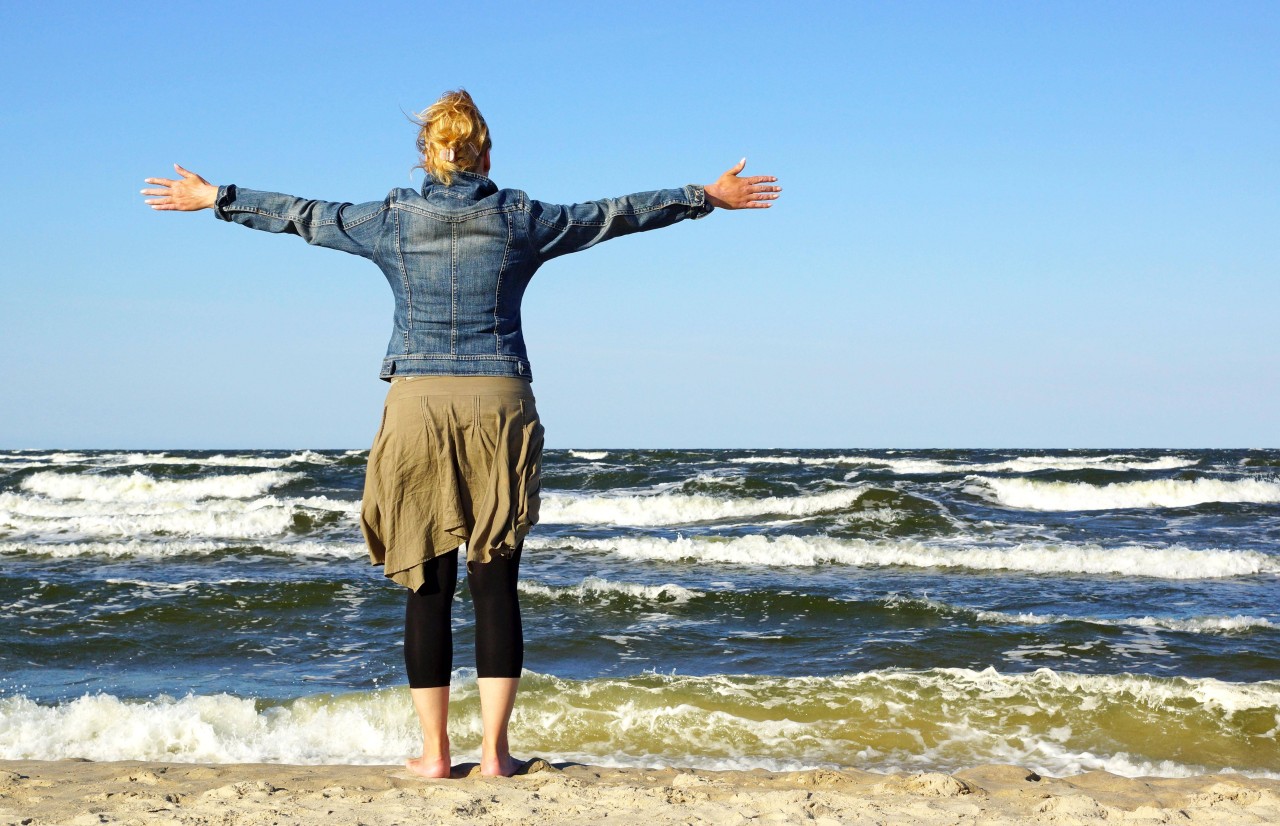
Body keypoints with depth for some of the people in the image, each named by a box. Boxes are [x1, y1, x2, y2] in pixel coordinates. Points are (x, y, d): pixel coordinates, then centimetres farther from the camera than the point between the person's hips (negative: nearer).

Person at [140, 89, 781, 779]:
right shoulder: (521, 220, 3)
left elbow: (301, 216, 15)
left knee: (428, 586, 5)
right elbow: (613, 215, 13)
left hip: (417, 404, 0)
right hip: (499, 405, 0)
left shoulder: (391, 220, 3)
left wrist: (212, 198, 30)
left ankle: (434, 751, 8)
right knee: (495, 585, 2)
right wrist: (707, 197, 25)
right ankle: (494, 751, 3)